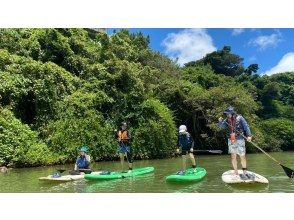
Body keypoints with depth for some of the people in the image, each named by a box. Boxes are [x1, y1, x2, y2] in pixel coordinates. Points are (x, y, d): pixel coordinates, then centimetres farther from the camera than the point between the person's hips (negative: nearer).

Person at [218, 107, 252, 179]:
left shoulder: (239, 118, -6)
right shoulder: (227, 120, 6)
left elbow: (246, 126, -8)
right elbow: (221, 126, 6)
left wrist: (249, 135, -19)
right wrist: (220, 121, -16)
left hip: (239, 140, -4)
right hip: (231, 140, 4)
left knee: (242, 157, 3)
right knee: (233, 157, 6)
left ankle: (244, 173, 17)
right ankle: (236, 172, 18)